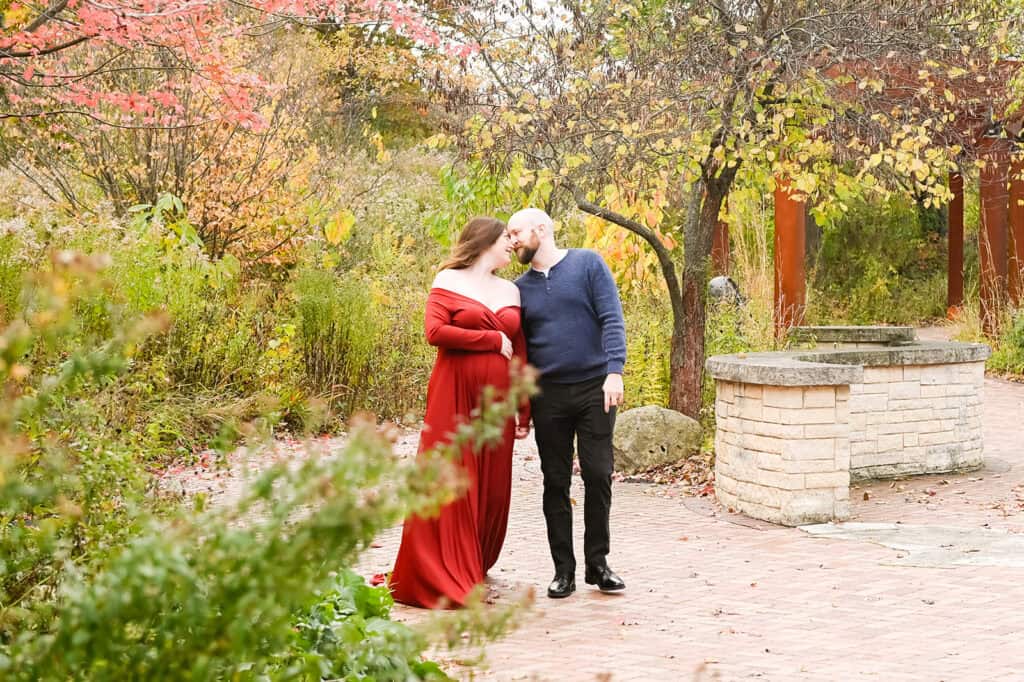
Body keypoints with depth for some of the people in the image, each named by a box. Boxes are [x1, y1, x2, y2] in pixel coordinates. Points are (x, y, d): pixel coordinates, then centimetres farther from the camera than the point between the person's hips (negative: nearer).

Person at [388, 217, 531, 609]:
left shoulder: (510, 291, 16)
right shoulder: (448, 281, 1)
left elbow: (520, 353, 14)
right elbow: (435, 332, -12)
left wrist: (524, 411, 9)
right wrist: (492, 340, -8)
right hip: (454, 394, -5)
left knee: (492, 488, 4)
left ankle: (473, 569, 17)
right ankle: (440, 580, -1)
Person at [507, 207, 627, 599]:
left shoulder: (587, 264, 0)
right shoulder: (521, 287, 10)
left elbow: (612, 320, -7)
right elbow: (519, 350, 15)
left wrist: (614, 371, -19)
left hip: (595, 389, -3)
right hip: (548, 395, 3)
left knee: (598, 476, -2)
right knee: (556, 482, 4)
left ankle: (597, 564, 10)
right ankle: (564, 570, 11)